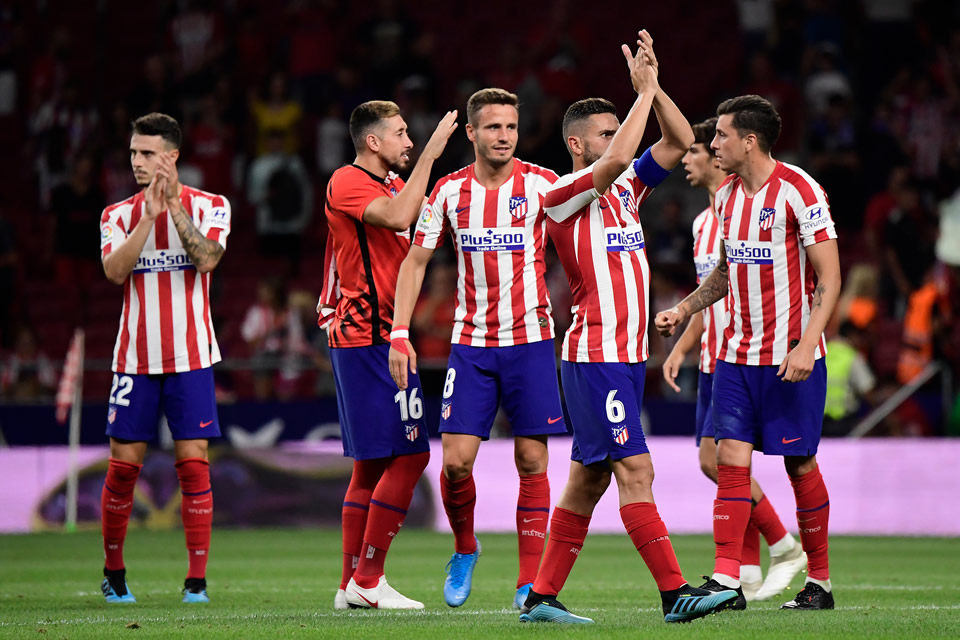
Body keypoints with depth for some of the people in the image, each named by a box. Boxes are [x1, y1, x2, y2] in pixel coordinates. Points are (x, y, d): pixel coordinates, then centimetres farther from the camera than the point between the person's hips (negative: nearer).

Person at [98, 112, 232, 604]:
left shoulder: (208, 206, 3)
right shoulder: (119, 214, 7)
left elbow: (207, 258, -15)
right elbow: (114, 271, -10)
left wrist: (174, 206, -19)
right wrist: (149, 216, -18)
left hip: (190, 357, -1)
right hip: (135, 357, 1)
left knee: (194, 463, -5)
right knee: (124, 464, 1)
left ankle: (197, 579, -2)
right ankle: (113, 572, 17)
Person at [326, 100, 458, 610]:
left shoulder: (392, 184, 20)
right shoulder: (346, 183, -10)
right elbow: (399, 218, -26)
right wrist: (429, 153, -22)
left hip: (380, 336, 10)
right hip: (369, 336, -10)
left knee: (373, 462, 11)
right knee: (409, 454, -12)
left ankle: (352, 583, 14)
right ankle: (366, 582, -10)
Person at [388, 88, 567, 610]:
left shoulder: (542, 184, -3)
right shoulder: (450, 190, 3)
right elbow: (415, 260, 8)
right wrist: (399, 333, 0)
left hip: (531, 338, -1)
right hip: (470, 343, 1)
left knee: (532, 460, -1)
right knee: (456, 459, -6)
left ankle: (531, 580, 6)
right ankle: (464, 549, 21)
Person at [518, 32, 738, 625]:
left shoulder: (626, 188, 15)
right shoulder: (564, 194, -8)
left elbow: (681, 141, 13)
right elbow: (615, 161, -26)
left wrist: (653, 86, 1)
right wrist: (644, 91, -17)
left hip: (627, 356, 8)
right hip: (596, 357, -8)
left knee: (588, 480, 9)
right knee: (635, 471, -12)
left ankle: (542, 596, 13)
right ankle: (676, 592, -14)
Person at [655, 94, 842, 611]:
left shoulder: (798, 191, -12)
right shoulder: (727, 195, 9)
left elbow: (829, 277, -13)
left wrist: (806, 344, -22)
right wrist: (683, 309, 13)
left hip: (791, 358, -6)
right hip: (737, 354, 6)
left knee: (800, 464, 2)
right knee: (731, 457, -4)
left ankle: (819, 582, 14)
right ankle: (726, 578, -7)